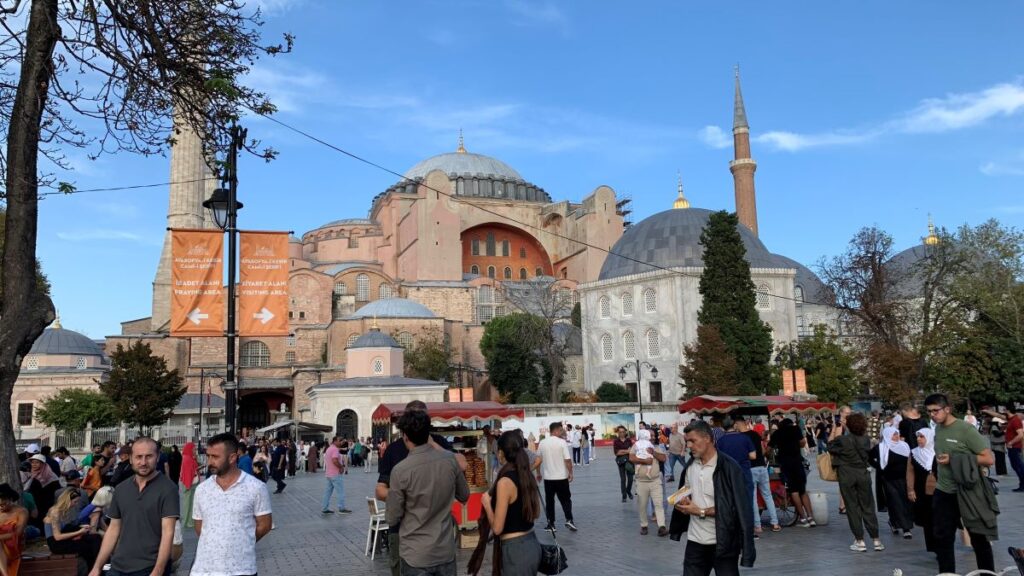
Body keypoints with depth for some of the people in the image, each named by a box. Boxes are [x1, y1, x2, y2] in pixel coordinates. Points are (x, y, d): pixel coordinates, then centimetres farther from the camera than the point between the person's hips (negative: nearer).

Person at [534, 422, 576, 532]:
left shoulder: (542, 443, 1)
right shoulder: (562, 442, -12)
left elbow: (538, 460, 8)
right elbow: (568, 460, -13)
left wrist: (539, 473, 20)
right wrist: (570, 473, -1)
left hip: (548, 477, 3)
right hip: (561, 477, -3)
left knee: (549, 501, 10)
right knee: (565, 500, 9)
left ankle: (551, 524, 11)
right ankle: (569, 520, -2)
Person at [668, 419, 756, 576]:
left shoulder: (728, 467, -14)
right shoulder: (689, 466, 7)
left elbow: (734, 508, -15)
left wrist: (701, 512, -15)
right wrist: (683, 502, -3)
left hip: (723, 543, -5)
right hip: (695, 541, 6)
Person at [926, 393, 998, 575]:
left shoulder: (965, 429, -15)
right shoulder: (937, 428, 4)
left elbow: (989, 458, -18)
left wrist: (955, 460, -21)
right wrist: (936, 473, 10)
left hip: (968, 493, -6)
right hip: (943, 492, 6)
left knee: (979, 539, 10)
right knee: (942, 539, 9)